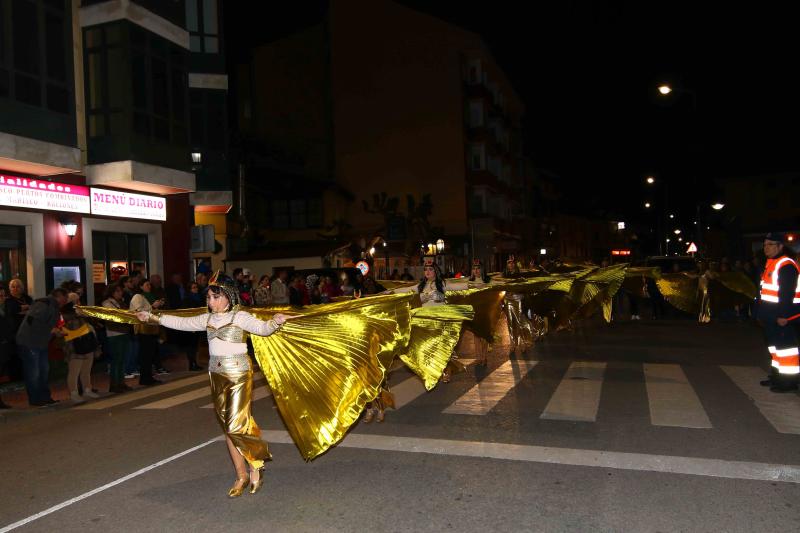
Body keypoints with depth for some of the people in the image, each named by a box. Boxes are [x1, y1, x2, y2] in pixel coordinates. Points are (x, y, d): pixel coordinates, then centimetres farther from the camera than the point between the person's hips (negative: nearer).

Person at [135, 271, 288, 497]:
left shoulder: (240, 317, -9)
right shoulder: (207, 318, 9)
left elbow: (262, 328, -22)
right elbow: (182, 323, 17)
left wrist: (275, 322, -42)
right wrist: (153, 318, 18)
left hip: (238, 375, -6)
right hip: (217, 375, 7)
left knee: (237, 426, -10)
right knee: (228, 427, 9)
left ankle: (256, 464, 15)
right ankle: (242, 476, 19)